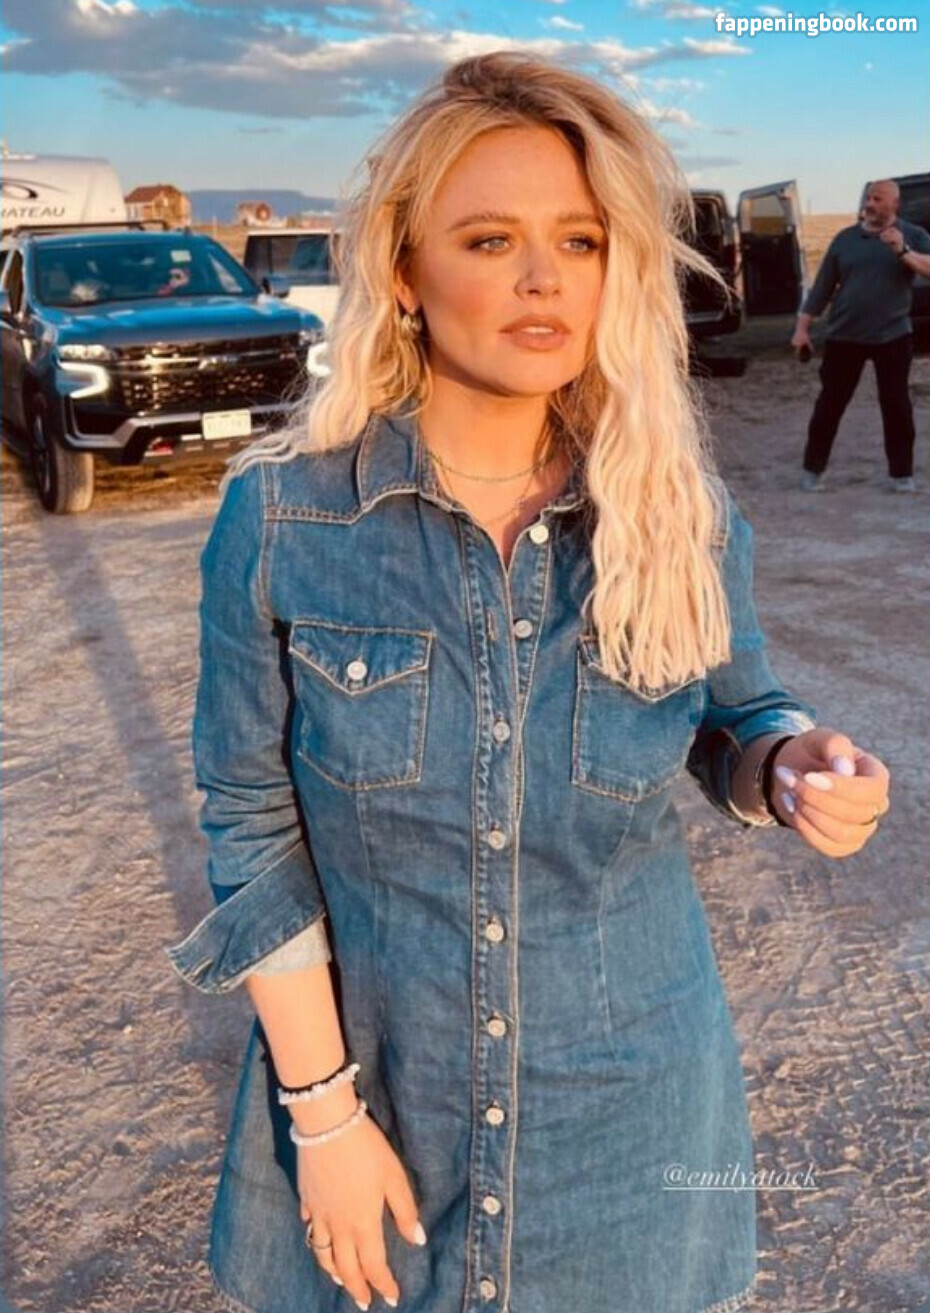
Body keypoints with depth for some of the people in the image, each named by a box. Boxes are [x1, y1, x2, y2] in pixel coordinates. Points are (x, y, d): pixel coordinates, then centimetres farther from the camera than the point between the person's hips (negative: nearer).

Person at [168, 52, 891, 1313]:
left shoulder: (681, 512, -11)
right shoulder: (278, 512, -15)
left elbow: (737, 719, 4)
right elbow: (252, 825, -10)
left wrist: (795, 763, -20)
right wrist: (323, 1107, -9)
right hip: (372, 1070, 0)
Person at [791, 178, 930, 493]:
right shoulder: (845, 238, 6)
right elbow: (822, 286, 7)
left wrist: (904, 252, -27)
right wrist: (803, 327, 3)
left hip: (892, 336, -1)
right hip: (843, 336, 1)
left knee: (897, 405, 1)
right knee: (830, 403, 3)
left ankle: (902, 473, 11)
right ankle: (812, 468, 13)